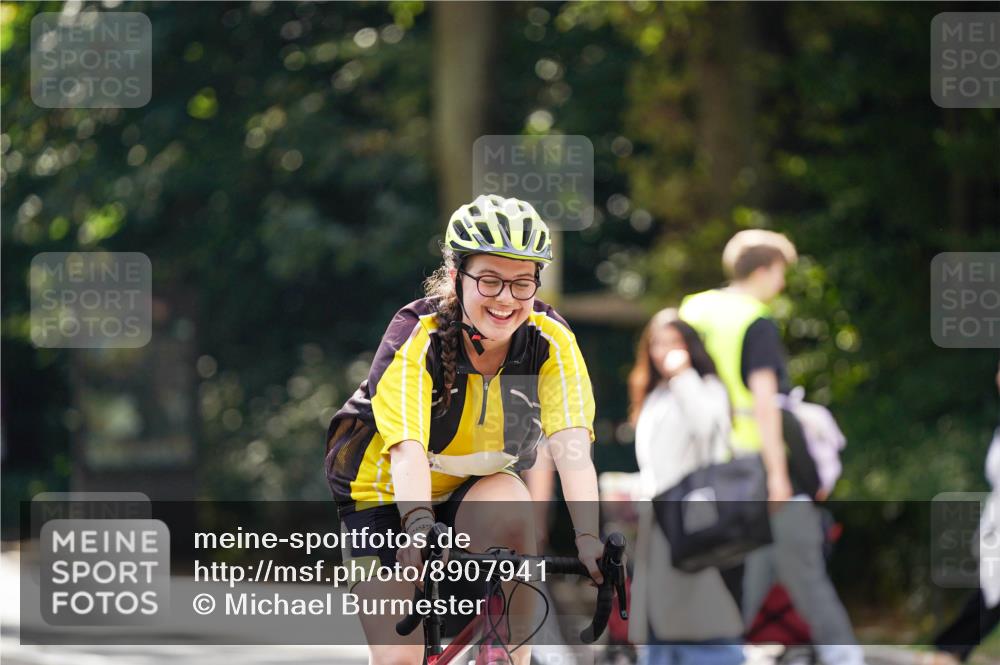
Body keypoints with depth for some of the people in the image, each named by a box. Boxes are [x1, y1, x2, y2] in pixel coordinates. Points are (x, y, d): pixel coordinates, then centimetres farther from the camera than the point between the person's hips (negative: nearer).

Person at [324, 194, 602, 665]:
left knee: (509, 507, -33)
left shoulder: (550, 340, -20)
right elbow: (407, 450, -40)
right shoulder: (416, 337, -27)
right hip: (387, 498, -2)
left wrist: (588, 538, -47)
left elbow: (570, 445, -31)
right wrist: (419, 528, -58)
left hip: (473, 490, 2)